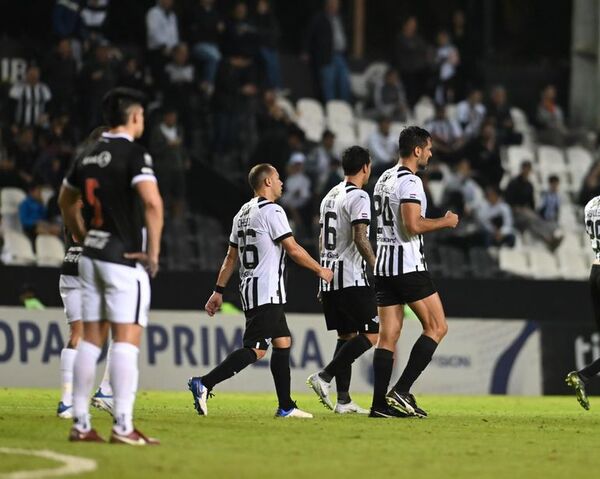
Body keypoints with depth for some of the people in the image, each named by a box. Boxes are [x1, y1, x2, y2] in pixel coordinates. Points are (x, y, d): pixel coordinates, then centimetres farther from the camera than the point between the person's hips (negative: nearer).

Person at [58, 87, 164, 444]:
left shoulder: (89, 156, 12)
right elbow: (153, 202, -25)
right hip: (125, 258, -7)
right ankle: (123, 427, -14)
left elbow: (66, 200, 27)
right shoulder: (133, 153, -12)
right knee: (127, 339, -8)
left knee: (91, 338, 9)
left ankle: (81, 424, 9)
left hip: (93, 255, 7)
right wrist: (153, 252, -16)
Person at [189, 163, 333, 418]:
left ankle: (286, 407, 12)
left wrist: (218, 291, 20)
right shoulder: (271, 211, -11)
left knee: (283, 342, 13)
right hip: (266, 292, -10)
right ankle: (204, 384, -23)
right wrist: (320, 270, 1)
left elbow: (231, 256, 18)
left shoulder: (243, 213, 16)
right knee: (255, 349, -14)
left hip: (249, 289, 10)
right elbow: (293, 249, -12)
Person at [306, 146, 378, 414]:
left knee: (346, 336, 11)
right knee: (371, 334, -6)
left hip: (329, 278, 9)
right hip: (352, 279, -9)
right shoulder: (358, 197, -10)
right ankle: (324, 377, -16)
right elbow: (360, 239, -20)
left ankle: (343, 400, 5)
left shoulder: (330, 197, 17)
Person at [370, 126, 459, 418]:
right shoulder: (410, 181, -13)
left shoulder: (383, 180, 17)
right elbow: (413, 225, -22)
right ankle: (401, 391, -8)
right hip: (408, 265, -9)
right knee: (437, 327, -1)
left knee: (388, 335, 6)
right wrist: (446, 222, -8)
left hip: (383, 264, 9)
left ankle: (380, 404, 1)